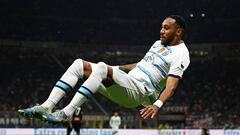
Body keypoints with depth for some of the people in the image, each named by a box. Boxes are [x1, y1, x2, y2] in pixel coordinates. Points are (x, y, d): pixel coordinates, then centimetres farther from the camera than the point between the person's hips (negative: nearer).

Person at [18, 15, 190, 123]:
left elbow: (171, 85, -20)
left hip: (139, 92, -9)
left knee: (101, 68, -34)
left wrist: (157, 104, -36)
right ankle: (47, 106, -16)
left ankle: (66, 113, -36)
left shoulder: (180, 53, -6)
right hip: (125, 82, 9)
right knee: (79, 64, -2)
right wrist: (118, 68, 38)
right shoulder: (159, 43, 24)